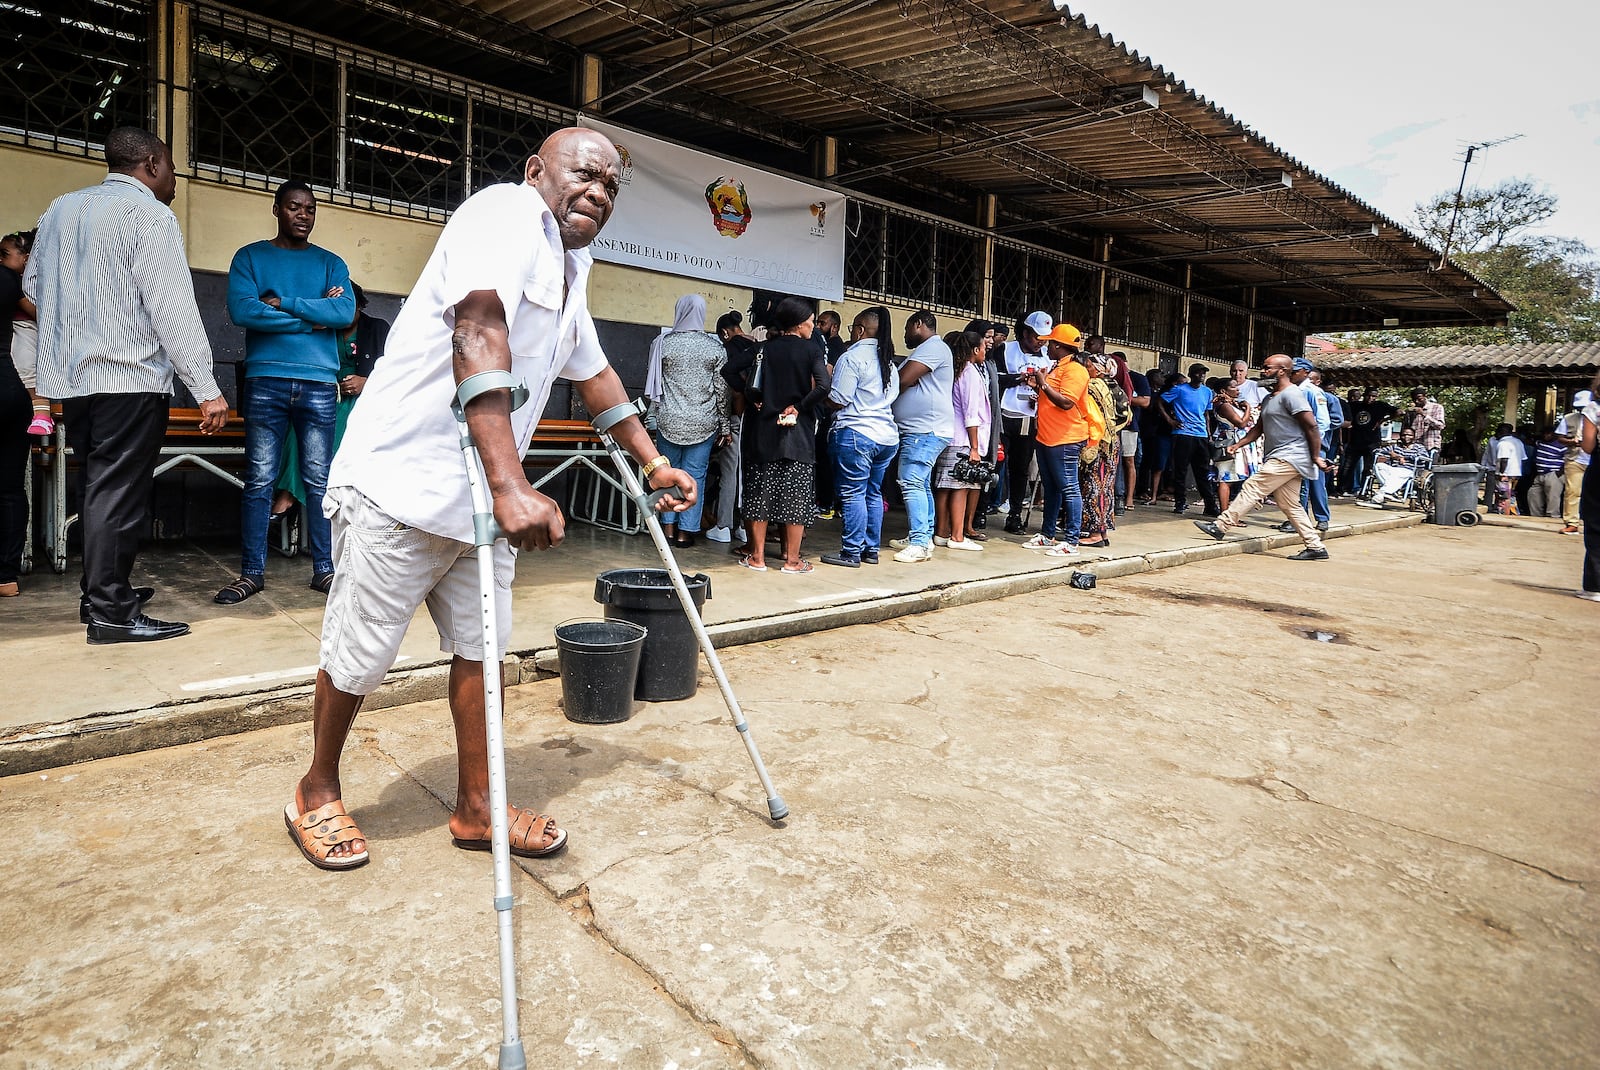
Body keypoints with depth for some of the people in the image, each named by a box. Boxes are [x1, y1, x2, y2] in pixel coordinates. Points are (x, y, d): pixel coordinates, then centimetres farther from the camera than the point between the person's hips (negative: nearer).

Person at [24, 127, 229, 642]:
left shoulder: (60, 208, 15)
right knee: (119, 494, -5)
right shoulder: (149, 214, -8)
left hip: (71, 376, 8)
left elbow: (32, 285, 21)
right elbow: (173, 308, -16)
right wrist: (206, 389, -18)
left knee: (99, 488, 16)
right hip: (130, 377, -7)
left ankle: (98, 590, 25)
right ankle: (111, 613, -2)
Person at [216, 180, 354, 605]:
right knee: (259, 481, 0)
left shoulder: (331, 263, 14)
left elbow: (346, 313, -5)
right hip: (266, 380, -1)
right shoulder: (250, 257, 10)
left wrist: (283, 303, -7)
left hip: (319, 383, 1)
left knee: (320, 482, 2)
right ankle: (252, 573, 6)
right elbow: (241, 311, -7)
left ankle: (324, 569, 8)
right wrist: (313, 317, -5)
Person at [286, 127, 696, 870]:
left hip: (483, 498, 9)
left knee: (481, 648, 9)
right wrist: (511, 486, -40)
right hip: (402, 482, -8)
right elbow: (480, 336, -30)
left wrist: (653, 463, 31)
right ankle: (317, 794, 29)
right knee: (358, 656, 6)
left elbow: (593, 373, 29)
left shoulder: (569, 272, 16)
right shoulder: (509, 210, -14)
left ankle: (475, 808, 22)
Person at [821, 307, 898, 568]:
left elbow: (838, 401, -12)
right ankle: (871, 549, 19)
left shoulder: (852, 357, -9)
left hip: (856, 434, -8)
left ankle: (851, 552, 0)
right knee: (873, 493, 13)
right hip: (887, 435, 8)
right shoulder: (888, 362, 16)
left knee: (853, 493, -3)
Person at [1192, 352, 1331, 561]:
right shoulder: (1270, 398, 20)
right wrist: (1239, 444, 10)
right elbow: (1259, 427, 24)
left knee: (1253, 488, -11)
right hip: (1281, 458, 10)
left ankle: (1221, 526, -9)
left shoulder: (1292, 394, -12)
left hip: (1289, 457, -10)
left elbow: (1311, 426, -16)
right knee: (1290, 505, 9)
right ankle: (1316, 547, 12)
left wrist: (1316, 457, -16)